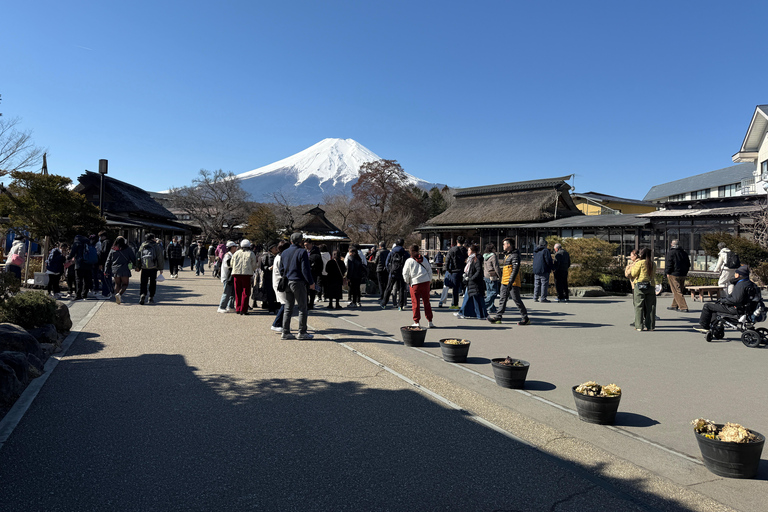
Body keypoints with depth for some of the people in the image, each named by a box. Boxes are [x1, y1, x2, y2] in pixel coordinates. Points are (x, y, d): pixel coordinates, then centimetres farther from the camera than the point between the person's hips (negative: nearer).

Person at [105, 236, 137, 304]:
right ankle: (119, 294, -23)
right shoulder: (128, 249, -3)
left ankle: (118, 299, 12)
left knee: (117, 284, 14)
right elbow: (133, 258, -1)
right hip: (124, 270, -4)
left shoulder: (112, 250, 8)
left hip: (115, 270, 4)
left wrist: (107, 270, 14)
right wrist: (135, 266, 11)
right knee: (125, 284, 2)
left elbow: (108, 261, 10)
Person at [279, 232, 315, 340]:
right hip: (298, 282, -6)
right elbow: (305, 269, -13)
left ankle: (285, 332, 9)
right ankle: (302, 332, 2)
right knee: (302, 308, 1)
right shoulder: (302, 252, -8)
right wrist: (311, 282, -6)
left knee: (288, 308, 10)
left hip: (287, 283, 7)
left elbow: (281, 270, 16)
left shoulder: (285, 253, 12)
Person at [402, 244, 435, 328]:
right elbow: (430, 270, 13)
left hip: (415, 283, -3)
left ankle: (416, 322, 4)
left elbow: (405, 273, -2)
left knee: (415, 303, 4)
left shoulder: (409, 261, -4)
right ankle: (429, 321, 13)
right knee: (426, 302, 10)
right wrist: (430, 280, 26)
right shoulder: (424, 259, 7)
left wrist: (407, 282, 14)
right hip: (426, 282, 3)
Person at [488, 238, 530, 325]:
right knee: (502, 299, 9)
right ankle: (498, 317, 13)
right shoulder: (506, 254, 17)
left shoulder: (515, 255, -14)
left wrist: (510, 282, -27)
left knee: (517, 300, -4)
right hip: (505, 282, 9)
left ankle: (526, 318, 6)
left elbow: (515, 270, -21)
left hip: (512, 283, -9)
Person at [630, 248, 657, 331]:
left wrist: (634, 265, 8)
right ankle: (650, 326, 12)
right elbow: (653, 275, 15)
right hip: (651, 286, 4)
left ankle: (639, 326, 1)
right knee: (650, 307, 9)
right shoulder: (653, 264, 6)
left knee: (639, 306, 2)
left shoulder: (640, 263, -10)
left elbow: (633, 274, -3)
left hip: (640, 286, -4)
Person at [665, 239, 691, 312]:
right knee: (679, 290, 17)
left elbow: (669, 263, -12)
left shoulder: (671, 252, -8)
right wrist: (685, 272, 23)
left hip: (674, 274, -7)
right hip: (683, 275, 7)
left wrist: (667, 272, -4)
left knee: (677, 291, -6)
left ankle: (683, 307, -13)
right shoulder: (684, 253, 11)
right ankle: (675, 306, 28)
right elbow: (688, 263, 17)